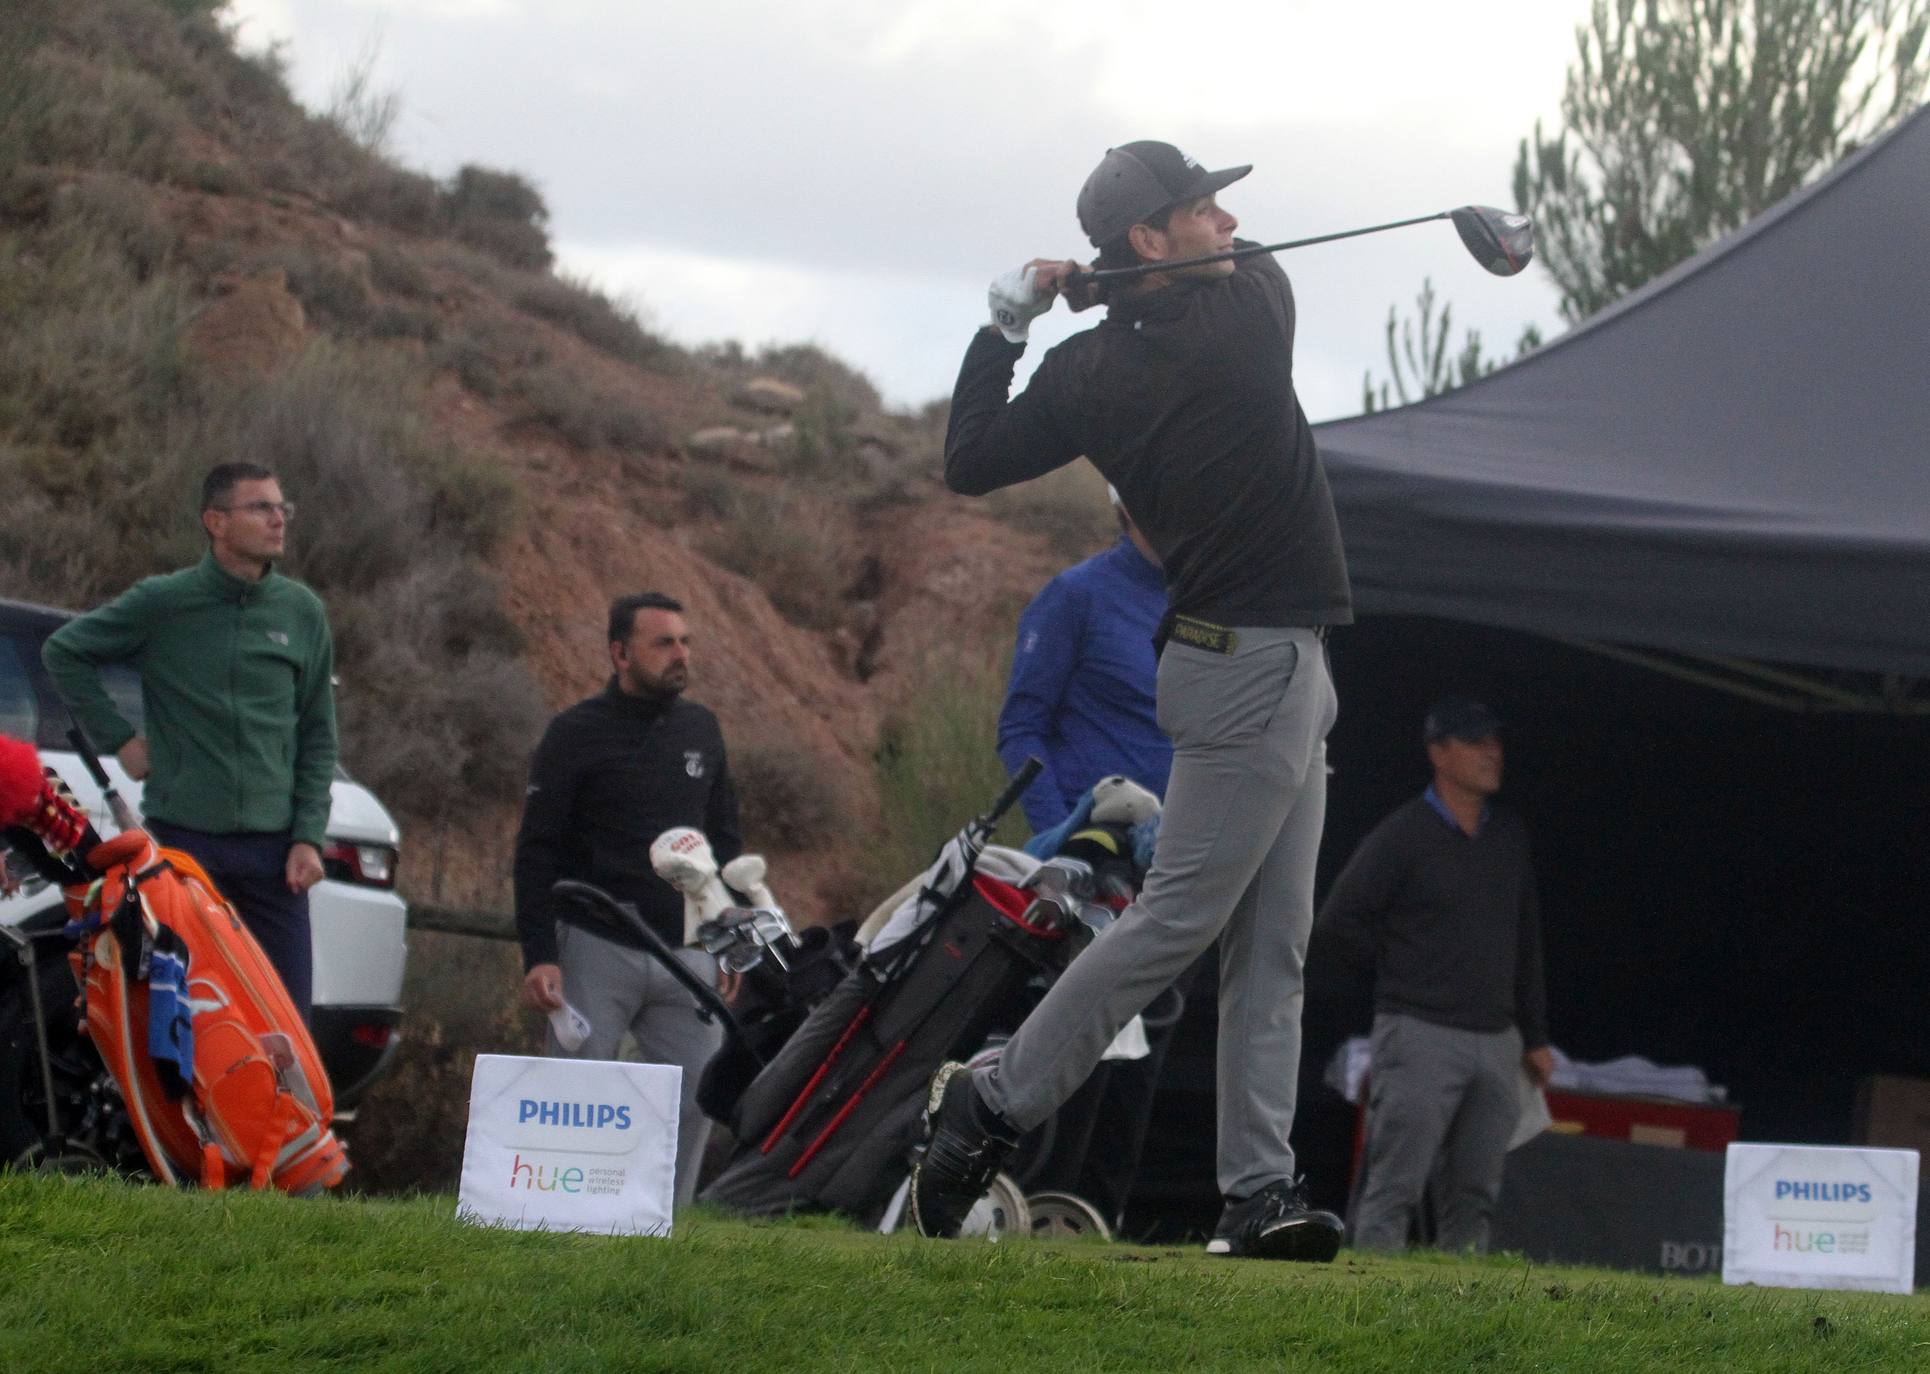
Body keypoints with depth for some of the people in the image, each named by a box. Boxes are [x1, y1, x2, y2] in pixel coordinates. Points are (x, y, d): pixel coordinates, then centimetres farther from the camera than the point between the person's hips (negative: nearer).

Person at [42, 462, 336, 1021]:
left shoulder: (302, 612, 7)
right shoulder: (162, 604, -2)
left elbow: (318, 737, 12)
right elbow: (64, 651, 10)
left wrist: (308, 837, 3)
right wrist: (118, 738, 3)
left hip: (272, 847, 3)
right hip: (183, 834, -3)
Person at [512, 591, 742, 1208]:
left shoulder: (700, 730, 13)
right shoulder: (577, 734, -2)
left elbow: (725, 840, 20)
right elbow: (537, 851, -3)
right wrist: (538, 955, -12)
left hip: (686, 951, 4)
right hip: (596, 948, -4)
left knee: (697, 1099, -1)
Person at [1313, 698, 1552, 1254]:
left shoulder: (1509, 835, 15)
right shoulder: (1401, 836, -5)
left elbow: (1526, 939, 21)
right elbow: (1338, 925, -5)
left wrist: (1535, 1037, 19)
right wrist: (1400, 967, 1)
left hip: (1496, 1041, 6)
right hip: (1420, 1035, -6)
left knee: (1473, 1197, 5)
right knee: (1395, 1191, -10)